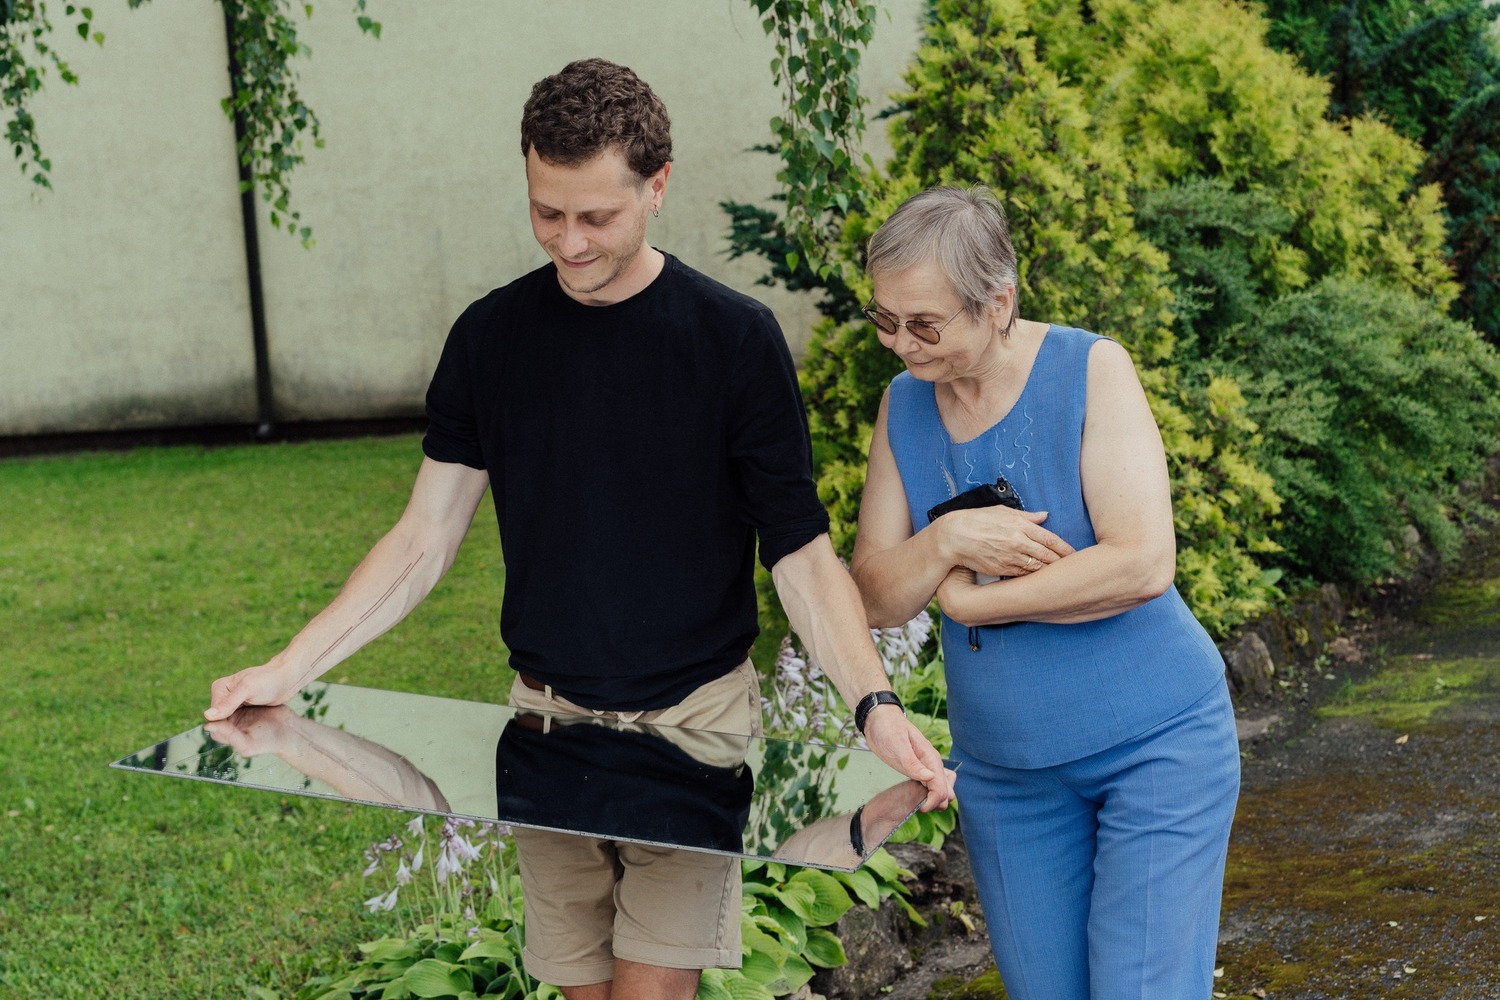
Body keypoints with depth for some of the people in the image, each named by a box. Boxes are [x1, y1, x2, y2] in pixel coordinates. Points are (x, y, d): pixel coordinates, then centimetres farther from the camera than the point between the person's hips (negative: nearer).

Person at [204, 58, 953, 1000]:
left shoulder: (735, 338, -7)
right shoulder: (492, 336, 1)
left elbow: (801, 554, -7)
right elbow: (425, 539, 4)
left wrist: (874, 702, -22)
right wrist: (291, 668, -4)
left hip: (695, 720, -3)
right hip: (548, 717, 3)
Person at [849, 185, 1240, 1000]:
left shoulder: (1090, 370, -14)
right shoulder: (904, 406, 1)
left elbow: (1143, 564, -24)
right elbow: (874, 598, 0)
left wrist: (971, 599, -16)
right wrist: (943, 543, -21)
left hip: (1155, 743, -5)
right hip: (1003, 770, 5)